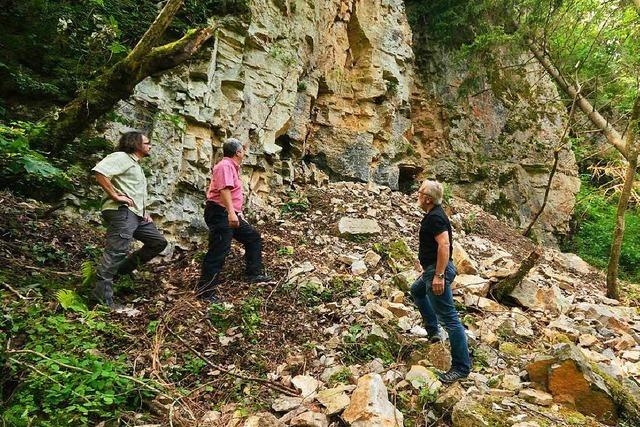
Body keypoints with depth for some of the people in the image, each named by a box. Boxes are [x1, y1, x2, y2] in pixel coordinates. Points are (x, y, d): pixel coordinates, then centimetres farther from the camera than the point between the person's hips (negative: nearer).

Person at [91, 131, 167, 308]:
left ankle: (122, 268, 15)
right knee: (116, 251, -14)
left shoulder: (137, 165, 27)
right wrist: (115, 196, -19)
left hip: (137, 214, 10)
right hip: (122, 211, -10)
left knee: (159, 242, 11)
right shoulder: (121, 157, -3)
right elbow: (100, 172, -21)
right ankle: (103, 296, -10)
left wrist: (145, 212, 20)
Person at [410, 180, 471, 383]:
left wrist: (438, 275, -31)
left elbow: (444, 244, -29)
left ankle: (461, 367, -1)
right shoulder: (433, 215, 14)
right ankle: (433, 331, 35)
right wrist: (427, 269, 29)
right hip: (432, 269, 11)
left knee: (449, 319, -7)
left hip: (438, 270, -11)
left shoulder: (435, 217, -18)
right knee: (416, 290, 34)